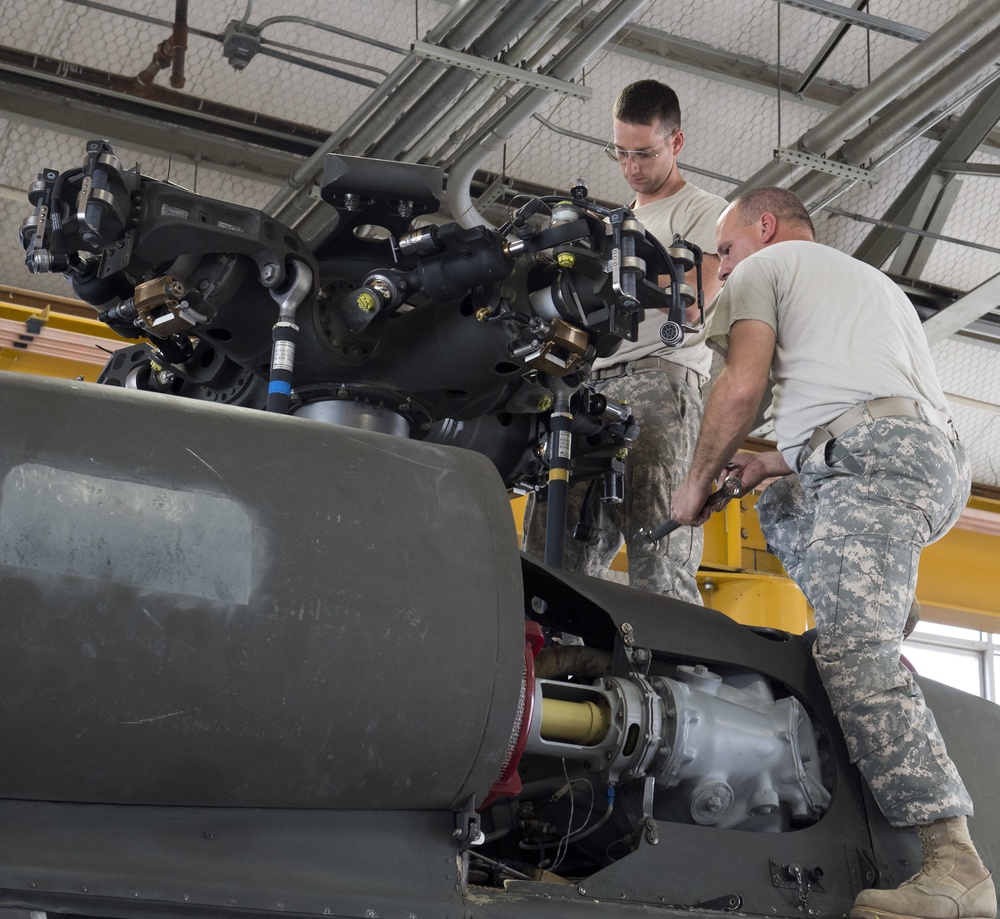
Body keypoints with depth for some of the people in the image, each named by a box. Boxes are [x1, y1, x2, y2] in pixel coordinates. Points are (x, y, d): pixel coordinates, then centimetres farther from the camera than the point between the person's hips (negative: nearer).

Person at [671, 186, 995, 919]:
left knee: (855, 651, -23)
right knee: (778, 513, 32)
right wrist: (779, 465, 37)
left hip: (871, 457, -9)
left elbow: (741, 388, 0)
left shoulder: (765, 266, 14)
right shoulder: (875, 281, 38)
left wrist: (698, 482, 13)